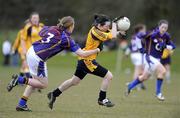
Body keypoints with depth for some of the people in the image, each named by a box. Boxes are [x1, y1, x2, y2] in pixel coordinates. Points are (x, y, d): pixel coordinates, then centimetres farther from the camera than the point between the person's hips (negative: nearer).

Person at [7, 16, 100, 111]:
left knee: (35, 81, 20)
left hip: (31, 50, 8)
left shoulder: (52, 29, 7)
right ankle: (19, 80, -3)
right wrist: (96, 50, 4)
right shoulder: (66, 39, -10)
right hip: (38, 58, -8)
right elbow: (83, 54, -9)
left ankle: (21, 104, 17)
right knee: (43, 84, 8)